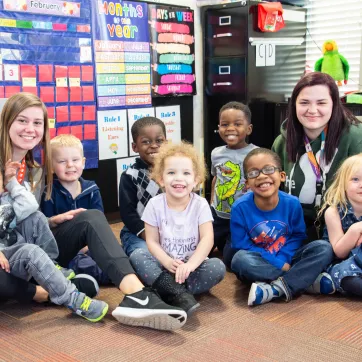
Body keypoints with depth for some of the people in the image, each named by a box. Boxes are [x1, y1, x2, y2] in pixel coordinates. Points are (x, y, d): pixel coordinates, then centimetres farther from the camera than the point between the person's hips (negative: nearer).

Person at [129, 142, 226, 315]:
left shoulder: (200, 204, -6)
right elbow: (152, 241, -6)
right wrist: (168, 262, -24)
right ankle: (178, 293, -36)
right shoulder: (155, 204, -5)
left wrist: (190, 265, -30)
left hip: (192, 263, 0)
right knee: (137, 255, -26)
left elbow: (207, 239, -15)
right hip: (163, 264, 1)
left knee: (217, 267, -27)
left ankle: (170, 291, -28)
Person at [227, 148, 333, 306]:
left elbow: (298, 235, 0)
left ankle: (275, 289, -31)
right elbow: (241, 245, -14)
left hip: (285, 259, 3)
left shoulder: (292, 203, -11)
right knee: (241, 259, -36)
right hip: (259, 264, -2)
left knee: (323, 248, -20)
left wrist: (284, 259, -20)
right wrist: (277, 263, -20)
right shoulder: (240, 207, -17)